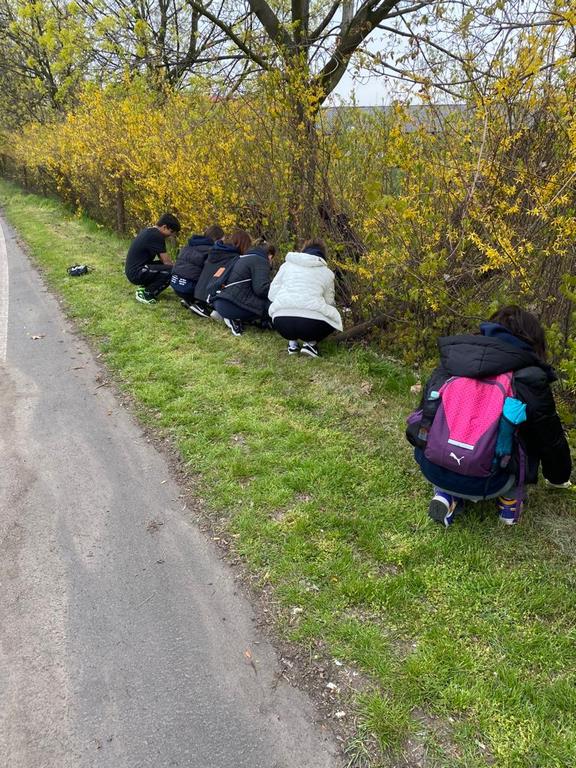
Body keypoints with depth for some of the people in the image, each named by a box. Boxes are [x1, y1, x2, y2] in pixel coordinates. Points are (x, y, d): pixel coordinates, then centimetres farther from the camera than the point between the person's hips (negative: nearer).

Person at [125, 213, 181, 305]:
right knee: (171, 271, -22)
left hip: (134, 270, 10)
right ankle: (146, 294, -8)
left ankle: (144, 287, 11)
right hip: (136, 273, -10)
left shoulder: (149, 231, 12)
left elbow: (163, 259, 16)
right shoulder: (156, 236, -17)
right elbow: (166, 261, -13)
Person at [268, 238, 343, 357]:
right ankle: (310, 342, 9)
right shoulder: (327, 272, 18)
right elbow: (329, 301, 17)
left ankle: (292, 342, 19)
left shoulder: (287, 265, 21)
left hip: (281, 322, 2)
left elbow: (272, 294, 16)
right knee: (334, 319, 30)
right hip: (312, 324, -2)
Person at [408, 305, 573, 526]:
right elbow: (551, 437, 16)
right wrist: (559, 478, 37)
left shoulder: (453, 356, 13)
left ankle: (446, 493, 16)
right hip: (482, 483, -2)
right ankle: (510, 498, 16)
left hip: (430, 468, 3)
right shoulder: (529, 378, 2)